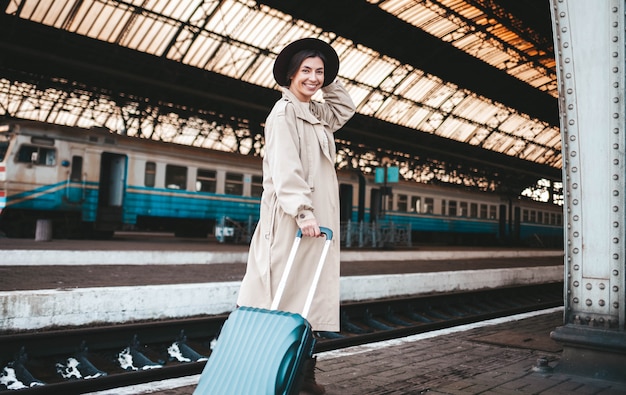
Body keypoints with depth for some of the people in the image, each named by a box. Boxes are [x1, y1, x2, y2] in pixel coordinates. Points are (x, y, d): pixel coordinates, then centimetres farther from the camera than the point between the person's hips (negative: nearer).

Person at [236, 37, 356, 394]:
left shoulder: (315, 113, 18)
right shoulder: (284, 112, -7)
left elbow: (345, 109, 36)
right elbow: (285, 169, -18)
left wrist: (327, 82, 23)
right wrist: (303, 212, -26)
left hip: (318, 219, 9)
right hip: (291, 219, -9)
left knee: (313, 297, 8)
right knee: (287, 295, -6)